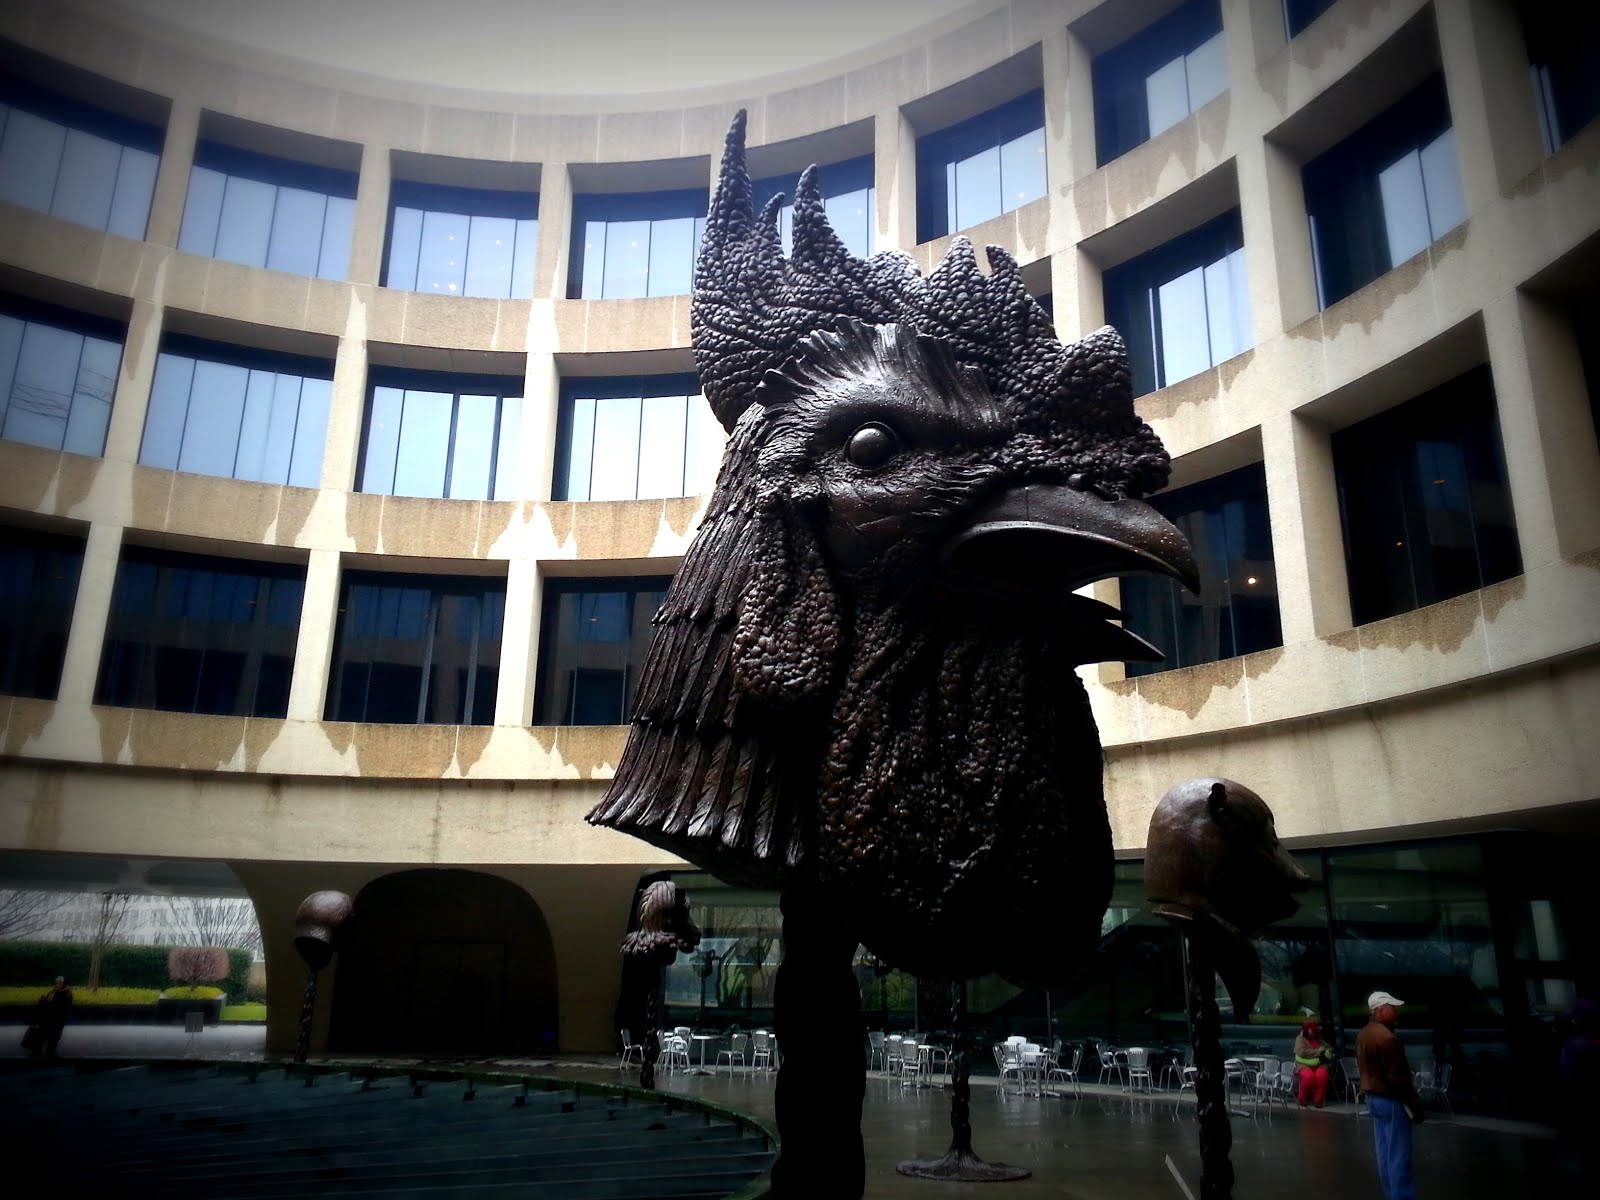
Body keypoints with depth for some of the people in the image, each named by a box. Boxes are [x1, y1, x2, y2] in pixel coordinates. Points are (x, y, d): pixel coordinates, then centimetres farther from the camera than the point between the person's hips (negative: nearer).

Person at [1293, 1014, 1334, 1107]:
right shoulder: (1300, 1039, 0)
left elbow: (1328, 1047, 21)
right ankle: (1303, 1100, -10)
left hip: (1319, 1064, 3)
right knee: (1308, 1076, -36)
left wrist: (1328, 1052, -6)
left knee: (1322, 1075, -33)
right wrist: (1318, 1051, -18)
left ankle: (1318, 1100, -15)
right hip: (1305, 1065, -3)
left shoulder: (1319, 1039, 15)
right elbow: (1302, 1052, -16)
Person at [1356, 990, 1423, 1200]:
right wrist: (1415, 1105, -14)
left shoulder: (1363, 1035, 9)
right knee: (1399, 1158, -4)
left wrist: (1371, 1092, 21)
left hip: (1373, 1098, 9)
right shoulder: (1387, 1038, -22)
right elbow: (1398, 1078, -21)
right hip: (1392, 1101, -9)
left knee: (1384, 1154, 14)